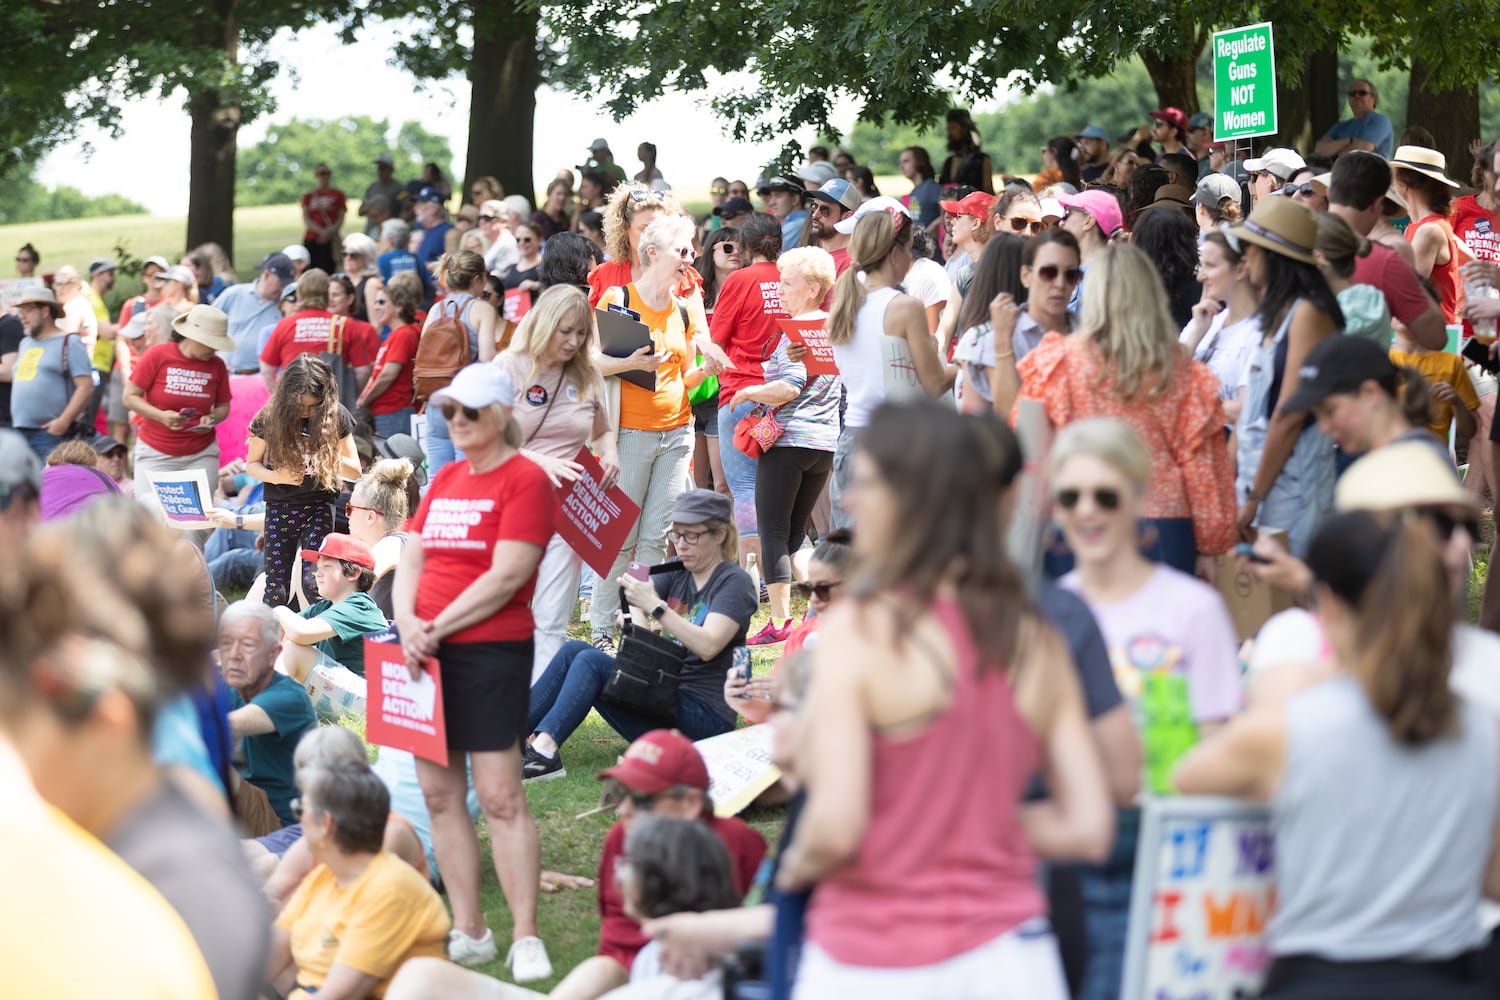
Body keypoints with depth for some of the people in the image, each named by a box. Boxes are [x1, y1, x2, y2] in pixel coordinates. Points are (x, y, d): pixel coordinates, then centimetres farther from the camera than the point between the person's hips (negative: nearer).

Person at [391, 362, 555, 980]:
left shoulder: (524, 480, -7)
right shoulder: (445, 480, 16)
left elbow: (506, 578, -14)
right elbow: (413, 560, 14)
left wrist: (436, 628, -12)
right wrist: (407, 622, -5)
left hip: (489, 653, -7)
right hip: (427, 654, 8)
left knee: (500, 796, -9)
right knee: (439, 793, 7)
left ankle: (526, 940, -5)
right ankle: (468, 933, 15)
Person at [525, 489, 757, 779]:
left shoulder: (734, 582, -4)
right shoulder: (675, 573, 16)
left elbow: (708, 646, -20)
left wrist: (655, 606, -27)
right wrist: (633, 617, -22)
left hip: (705, 717, -7)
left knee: (591, 662, -21)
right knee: (574, 650, -8)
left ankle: (544, 751, -32)